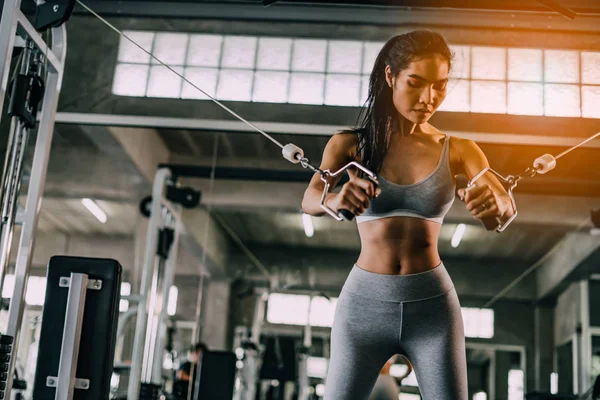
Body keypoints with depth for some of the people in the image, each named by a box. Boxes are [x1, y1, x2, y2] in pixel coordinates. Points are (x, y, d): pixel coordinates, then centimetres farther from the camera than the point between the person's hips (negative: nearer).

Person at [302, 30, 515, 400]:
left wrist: (495, 203, -37)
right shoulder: (351, 143, -2)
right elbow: (310, 200, -17)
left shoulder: (459, 151, 2)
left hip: (433, 305, 1)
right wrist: (336, 200, -41)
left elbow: (506, 208, -12)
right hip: (365, 302, -1)